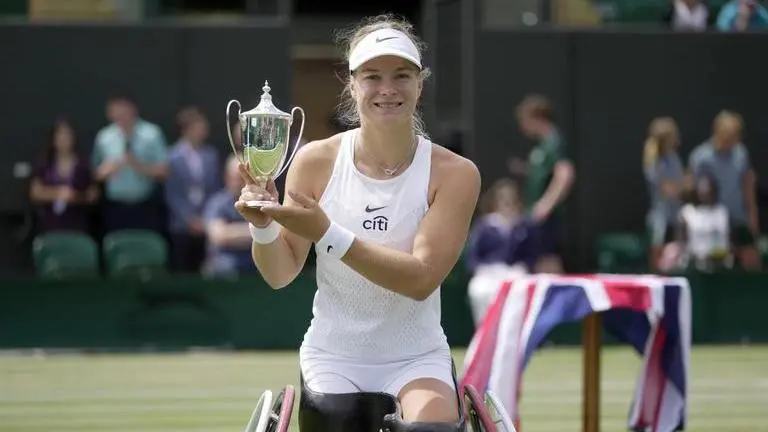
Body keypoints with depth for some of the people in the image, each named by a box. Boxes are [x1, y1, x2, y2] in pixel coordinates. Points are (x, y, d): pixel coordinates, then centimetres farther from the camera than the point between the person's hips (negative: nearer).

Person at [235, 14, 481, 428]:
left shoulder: (454, 174, -9)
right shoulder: (316, 161, -4)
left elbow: (422, 279, -21)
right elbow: (280, 275, -2)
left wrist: (326, 234, -30)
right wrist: (264, 226, -24)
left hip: (416, 358, -2)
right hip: (333, 356, 2)